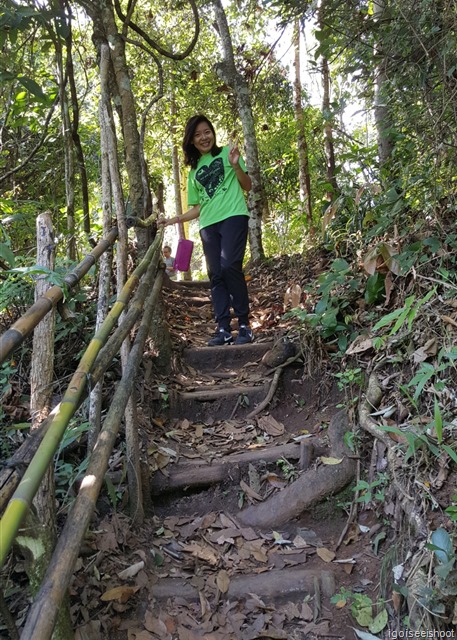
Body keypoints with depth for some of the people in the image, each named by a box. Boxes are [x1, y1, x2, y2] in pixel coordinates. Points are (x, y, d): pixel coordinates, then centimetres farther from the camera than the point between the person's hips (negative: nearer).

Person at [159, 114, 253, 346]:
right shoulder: (194, 171, 21)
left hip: (233, 216, -5)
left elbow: (247, 186, 7)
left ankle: (244, 324, -13)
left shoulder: (226, 152, 12)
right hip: (208, 225, 5)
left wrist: (236, 165, -9)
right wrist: (174, 220, 13)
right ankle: (223, 328, -4)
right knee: (215, 275, -3)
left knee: (229, 266, -21)